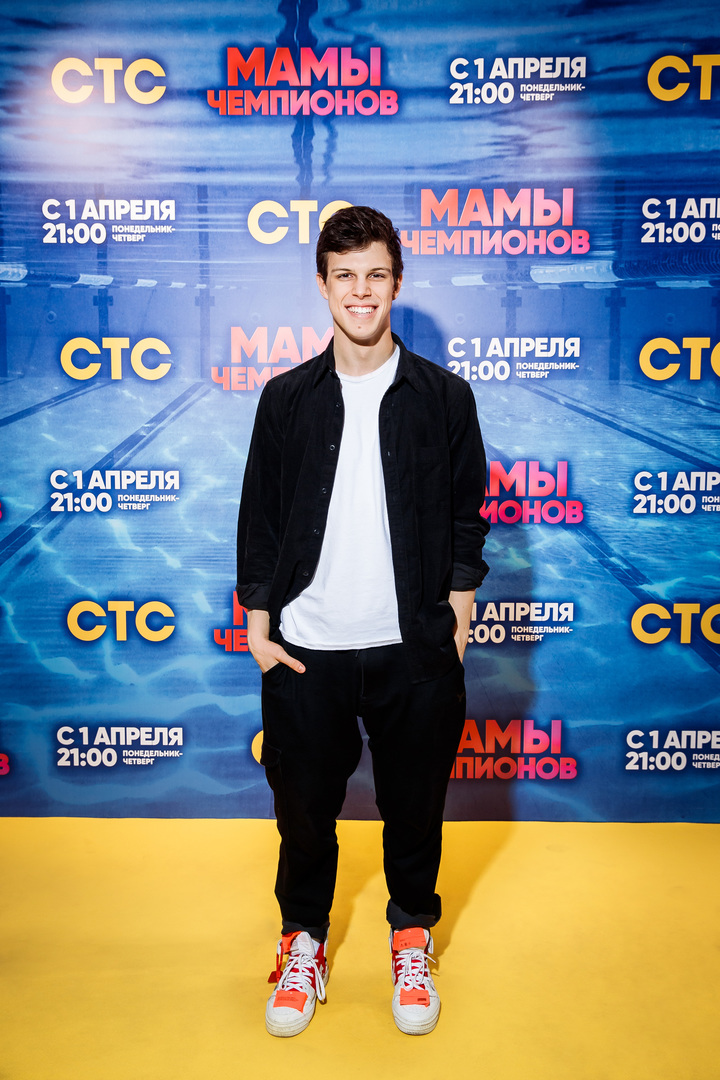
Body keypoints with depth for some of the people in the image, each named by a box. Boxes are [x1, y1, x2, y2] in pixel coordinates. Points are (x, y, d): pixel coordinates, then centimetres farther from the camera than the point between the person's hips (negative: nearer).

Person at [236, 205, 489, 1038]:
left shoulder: (445, 397, 1)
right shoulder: (287, 398, 2)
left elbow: (467, 514, 6)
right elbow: (258, 517, 6)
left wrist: (458, 608, 0)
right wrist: (256, 621, 2)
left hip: (413, 648, 0)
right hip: (306, 649, 1)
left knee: (414, 804, 13)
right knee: (304, 804, 12)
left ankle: (412, 937, 37)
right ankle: (304, 940, 36)